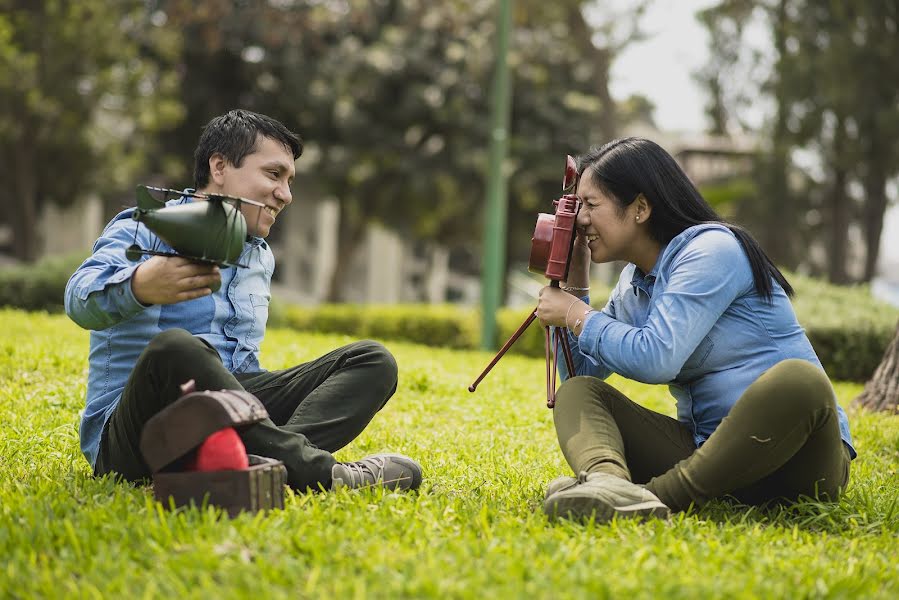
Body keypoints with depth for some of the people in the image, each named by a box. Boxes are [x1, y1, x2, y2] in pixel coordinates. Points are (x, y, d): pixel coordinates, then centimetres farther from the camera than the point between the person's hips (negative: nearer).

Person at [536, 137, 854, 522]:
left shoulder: (711, 249, -9)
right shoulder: (633, 283, 15)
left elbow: (656, 358, -21)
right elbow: (581, 372, 18)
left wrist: (575, 315, -6)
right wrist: (573, 279, 13)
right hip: (704, 450, 7)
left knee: (797, 378, -39)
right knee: (577, 393, -8)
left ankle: (658, 495, -38)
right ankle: (607, 481, -43)